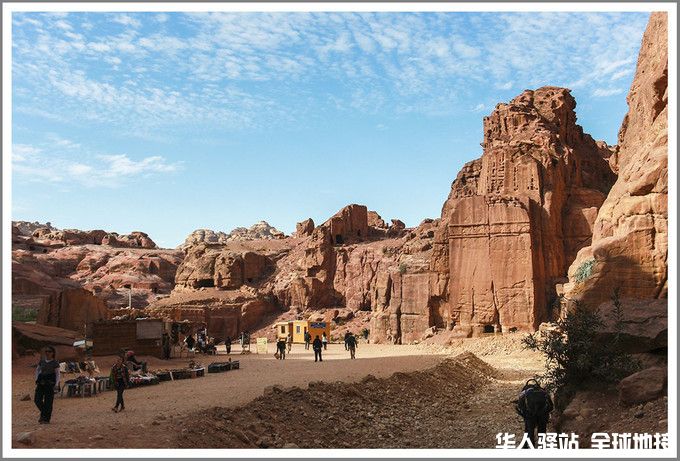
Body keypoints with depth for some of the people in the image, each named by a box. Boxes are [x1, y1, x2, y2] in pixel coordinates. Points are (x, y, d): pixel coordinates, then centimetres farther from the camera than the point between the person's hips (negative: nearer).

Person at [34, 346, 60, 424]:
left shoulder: (55, 363, -1)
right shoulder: (42, 361, 10)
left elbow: (58, 374, -2)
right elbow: (37, 370, 22)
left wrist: (57, 384, -14)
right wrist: (37, 380, 11)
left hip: (50, 382, -4)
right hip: (41, 382, 4)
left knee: (48, 401, -4)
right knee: (37, 399, -1)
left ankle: (46, 419, 3)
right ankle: (43, 413, 23)